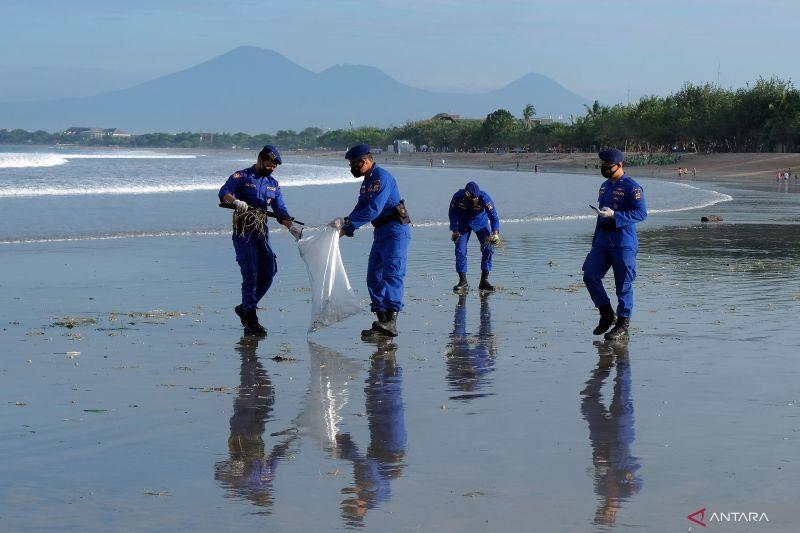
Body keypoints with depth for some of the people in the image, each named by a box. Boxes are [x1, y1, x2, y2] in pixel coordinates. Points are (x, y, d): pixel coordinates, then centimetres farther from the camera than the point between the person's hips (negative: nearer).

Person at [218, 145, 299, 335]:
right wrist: (236, 201, -35)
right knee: (251, 273, -12)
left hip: (262, 232, 6)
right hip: (243, 232, -6)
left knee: (268, 273, 1)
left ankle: (245, 308, 20)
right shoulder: (241, 177, 1)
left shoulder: (273, 184, 18)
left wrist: (291, 227, -3)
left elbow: (281, 211, 13)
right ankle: (250, 320, -10)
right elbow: (223, 194, -14)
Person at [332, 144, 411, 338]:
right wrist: (346, 230, 7)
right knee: (374, 277, 8)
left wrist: (345, 222, -21)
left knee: (392, 275, -19)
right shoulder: (367, 181, 17)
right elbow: (360, 208, 21)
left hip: (395, 231, -11)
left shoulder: (381, 177, -16)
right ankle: (382, 321, 11)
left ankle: (391, 321, -30)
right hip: (381, 233, 11)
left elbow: (374, 210, -24)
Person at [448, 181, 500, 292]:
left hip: (481, 222, 0)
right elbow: (452, 214, -9)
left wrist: (495, 234, -39)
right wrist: (455, 231, -13)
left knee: (488, 248, -13)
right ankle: (463, 282, -1)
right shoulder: (458, 197, -27)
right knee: (460, 251, -10)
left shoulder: (484, 198, -31)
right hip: (463, 224, 0)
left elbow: (494, 217, -27)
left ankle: (484, 281, -5)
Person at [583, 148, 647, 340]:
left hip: (623, 243, -8)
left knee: (624, 284, -2)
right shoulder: (605, 186, 17)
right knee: (590, 276, -2)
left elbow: (641, 213, -17)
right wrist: (595, 240, 23)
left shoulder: (632, 187, -9)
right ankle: (606, 314, 13)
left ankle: (623, 323, 8)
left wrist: (614, 215, -25)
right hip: (603, 242, 8)